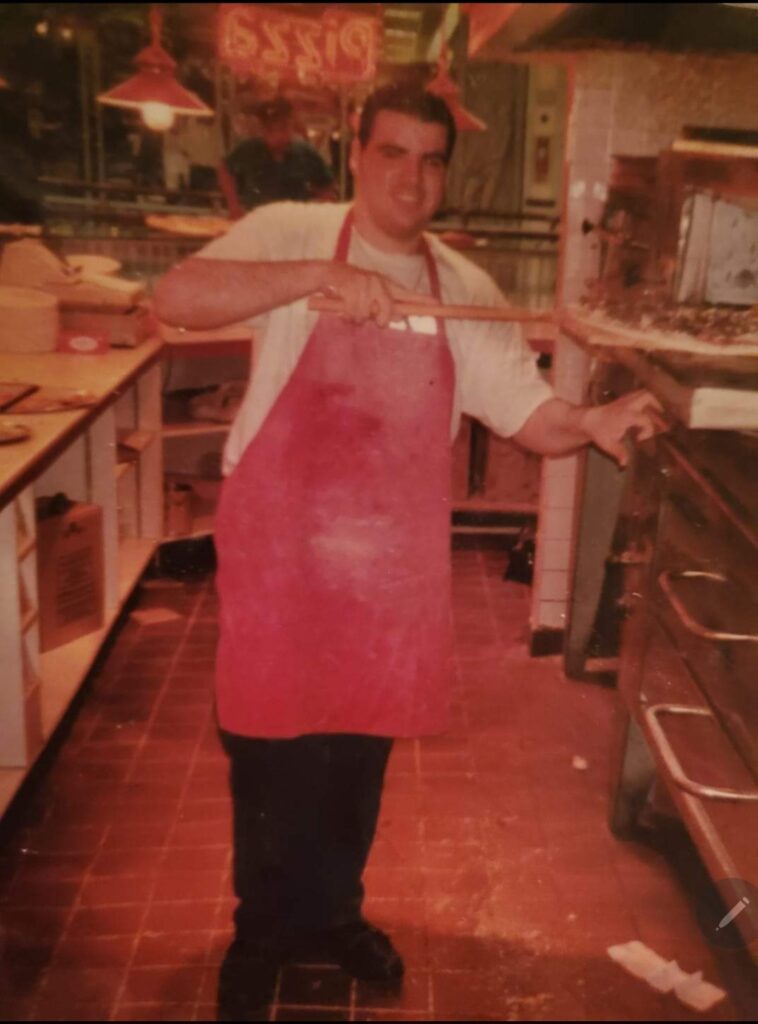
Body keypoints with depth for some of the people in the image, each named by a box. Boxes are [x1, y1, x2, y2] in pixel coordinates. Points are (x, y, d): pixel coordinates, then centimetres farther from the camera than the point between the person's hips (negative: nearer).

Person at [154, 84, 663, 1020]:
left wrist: (592, 424, -20)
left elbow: (528, 414, 1)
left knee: (359, 751, 17)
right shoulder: (292, 234, -6)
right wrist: (319, 275, -31)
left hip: (393, 564, 3)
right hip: (282, 553, -3)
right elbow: (175, 297, -21)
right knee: (272, 751, 10)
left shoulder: (466, 291, 4)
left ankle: (332, 910, 42)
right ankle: (265, 928, 35)